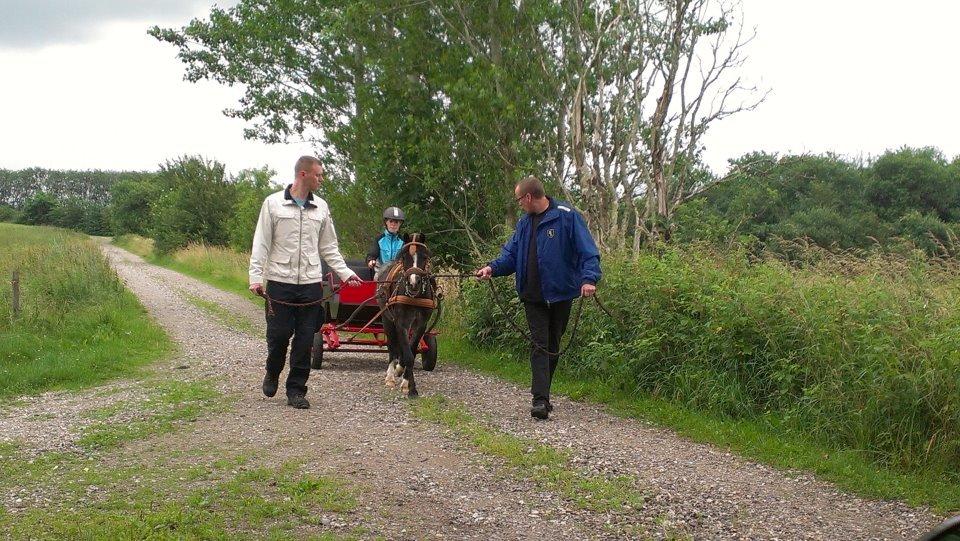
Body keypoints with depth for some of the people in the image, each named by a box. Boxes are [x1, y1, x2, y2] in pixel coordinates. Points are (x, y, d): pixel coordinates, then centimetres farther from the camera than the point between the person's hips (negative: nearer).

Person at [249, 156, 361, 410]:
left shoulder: (321, 207, 9)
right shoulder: (273, 203, -1)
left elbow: (328, 247, 15)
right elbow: (261, 243, -1)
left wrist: (345, 272, 6)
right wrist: (256, 276, -9)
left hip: (311, 283, 3)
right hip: (280, 282, -3)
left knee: (305, 340, 3)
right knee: (278, 335, 1)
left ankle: (296, 389, 13)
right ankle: (272, 374, 30)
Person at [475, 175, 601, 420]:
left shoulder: (567, 217, -9)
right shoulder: (525, 223, 9)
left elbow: (587, 251, -14)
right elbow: (511, 254, 9)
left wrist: (589, 278, -29)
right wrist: (493, 267, -10)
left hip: (560, 294, -3)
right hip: (533, 296, 3)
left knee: (552, 347, 11)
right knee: (539, 346, -5)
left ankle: (542, 395, 25)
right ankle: (540, 400, -11)